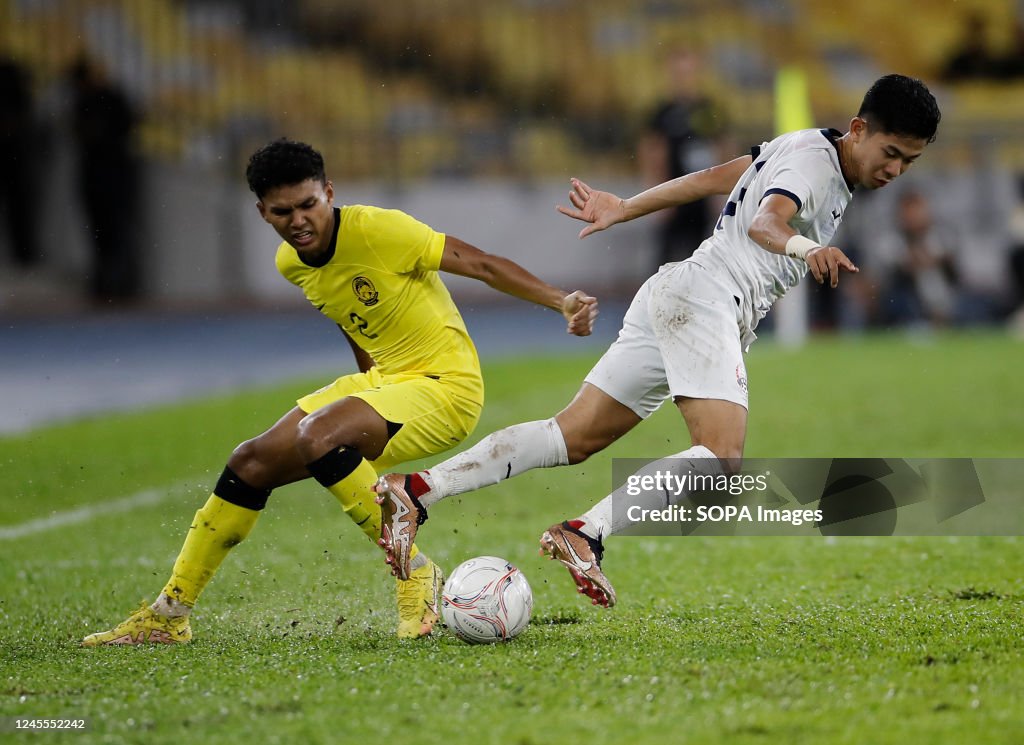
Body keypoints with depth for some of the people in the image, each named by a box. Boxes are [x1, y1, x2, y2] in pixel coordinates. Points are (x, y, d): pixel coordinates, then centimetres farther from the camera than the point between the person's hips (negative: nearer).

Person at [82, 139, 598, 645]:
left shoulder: (376, 230, -19)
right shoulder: (290, 264, 4)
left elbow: (482, 264, -17)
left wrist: (561, 302, -25)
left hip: (447, 384, -8)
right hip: (383, 379, 8)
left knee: (316, 436, -31)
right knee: (251, 463, 1)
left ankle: (415, 573, -18)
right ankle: (169, 616, 12)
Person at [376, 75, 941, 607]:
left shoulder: (802, 148, 21)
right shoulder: (815, 160, -8)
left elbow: (711, 179, 27)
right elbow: (765, 222, -27)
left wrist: (625, 210, 34)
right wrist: (807, 248, -47)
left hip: (673, 295, 10)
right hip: (704, 297, -10)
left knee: (574, 438, 4)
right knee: (721, 455, -25)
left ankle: (416, 491, -3)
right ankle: (585, 535, -33)